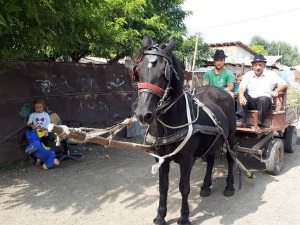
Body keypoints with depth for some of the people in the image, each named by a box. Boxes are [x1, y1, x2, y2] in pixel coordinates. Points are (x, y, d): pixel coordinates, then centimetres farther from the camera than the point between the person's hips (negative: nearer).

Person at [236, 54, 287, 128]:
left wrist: (276, 91, -15)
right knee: (241, 95, -25)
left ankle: (259, 124, -33)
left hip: (264, 101, -2)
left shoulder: (271, 74, 12)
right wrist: (241, 96, -23)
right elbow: (242, 87, -1)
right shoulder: (248, 75, 15)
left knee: (263, 99, -34)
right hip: (250, 101, 2)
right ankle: (241, 120, -30)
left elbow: (284, 84, 7)